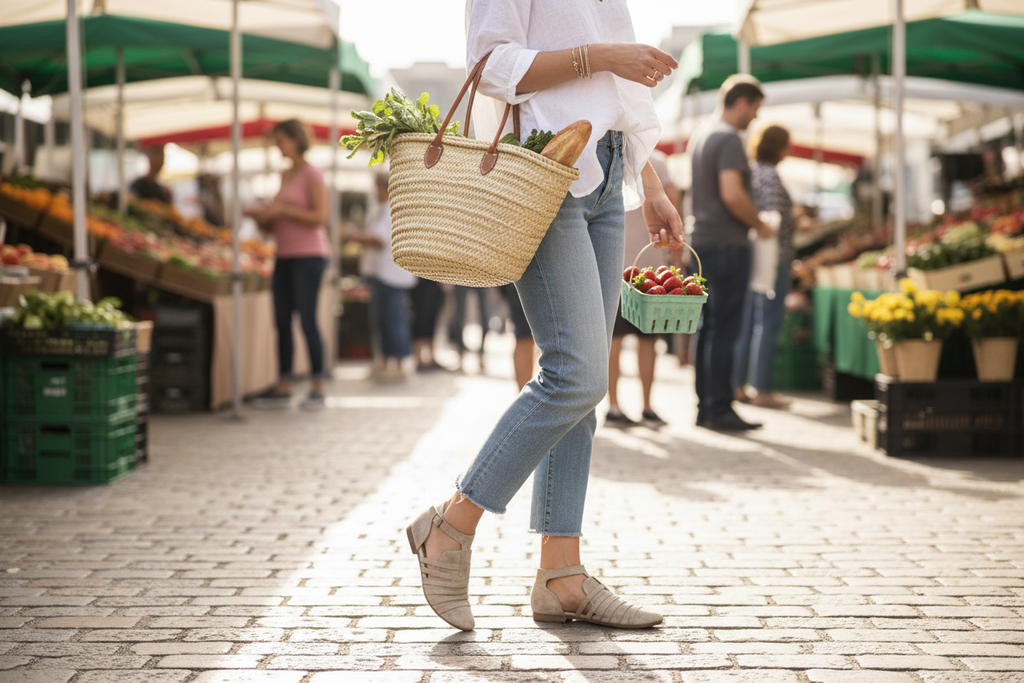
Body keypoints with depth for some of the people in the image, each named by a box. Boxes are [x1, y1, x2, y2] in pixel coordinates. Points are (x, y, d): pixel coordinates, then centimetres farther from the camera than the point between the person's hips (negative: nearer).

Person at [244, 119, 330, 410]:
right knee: (282, 321, 6)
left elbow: (319, 217, -16)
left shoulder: (312, 175, -7)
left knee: (307, 319, -8)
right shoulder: (285, 175, 17)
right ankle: (283, 387, 9)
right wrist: (261, 217, 2)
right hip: (285, 256, 8)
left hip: (309, 255, -8)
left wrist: (282, 209, -17)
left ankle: (318, 388, -3)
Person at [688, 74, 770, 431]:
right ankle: (719, 410, -4)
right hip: (727, 244, -9)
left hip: (701, 239, 9)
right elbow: (732, 194, -24)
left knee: (707, 327, 12)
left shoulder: (699, 134, 15)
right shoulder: (729, 139, -14)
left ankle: (704, 407, 16)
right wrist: (759, 224, -11)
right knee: (724, 329, -6)